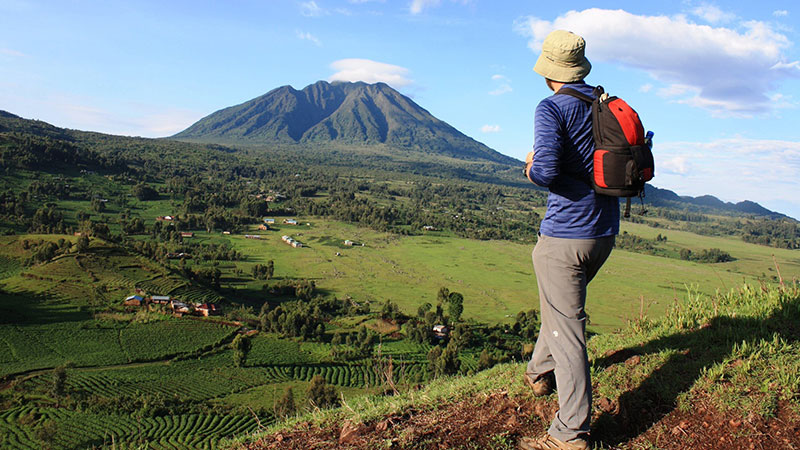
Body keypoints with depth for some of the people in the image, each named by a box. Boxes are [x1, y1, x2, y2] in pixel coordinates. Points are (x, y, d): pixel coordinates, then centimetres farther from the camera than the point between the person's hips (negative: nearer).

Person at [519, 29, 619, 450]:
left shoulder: (552, 108, -13)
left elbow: (546, 171, -27)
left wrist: (531, 167, -4)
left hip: (564, 234, -8)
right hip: (605, 231, 8)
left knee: (566, 328, -3)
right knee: (563, 305, 27)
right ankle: (540, 372, 46)